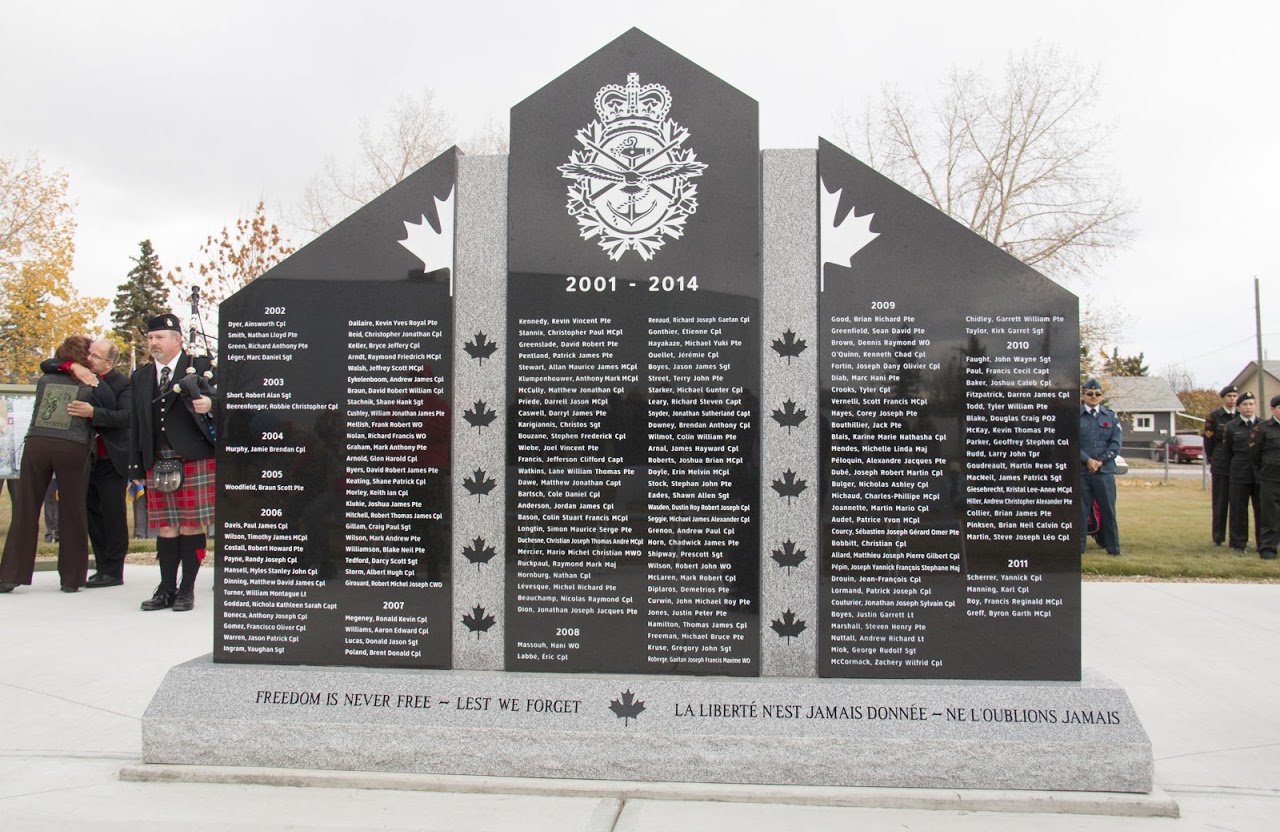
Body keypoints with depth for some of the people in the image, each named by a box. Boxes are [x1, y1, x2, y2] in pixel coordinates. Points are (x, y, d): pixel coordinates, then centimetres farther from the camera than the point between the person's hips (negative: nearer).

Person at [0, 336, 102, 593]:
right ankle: (71, 578, 9)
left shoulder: (45, 380, 15)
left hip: (36, 444, 3)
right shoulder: (94, 386, 5)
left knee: (25, 510, 8)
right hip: (73, 448, -3)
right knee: (71, 514, 4)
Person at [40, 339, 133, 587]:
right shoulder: (82, 374, 6)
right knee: (92, 513, 9)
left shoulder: (122, 384, -11)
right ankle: (102, 568, 17)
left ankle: (113, 572, 2)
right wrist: (72, 366, -15)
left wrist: (93, 413, -35)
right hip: (86, 457, 6)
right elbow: (46, 365, 3)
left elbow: (125, 417, -22)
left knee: (113, 516, -4)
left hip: (111, 459, -6)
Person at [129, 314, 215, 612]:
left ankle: (187, 589, 7)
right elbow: (136, 425, 16)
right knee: (166, 528, 6)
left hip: (195, 461, -4)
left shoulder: (201, 366, 5)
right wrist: (137, 467, 11)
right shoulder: (140, 377, 17)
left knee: (192, 526, -1)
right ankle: (166, 589, 14)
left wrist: (210, 404, -25)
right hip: (158, 463, 4)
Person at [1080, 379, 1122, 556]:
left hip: (1105, 470, 2)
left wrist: (1100, 461, -8)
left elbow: (1115, 443, 5)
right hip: (1081, 471, -2)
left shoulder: (1111, 417, 12)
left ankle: (1113, 548, 12)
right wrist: (1087, 460, -14)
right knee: (1080, 510, 1)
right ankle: (1079, 547, 8)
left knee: (1108, 510, 4)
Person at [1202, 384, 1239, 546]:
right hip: (1220, 466, -2)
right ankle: (1218, 537, 11)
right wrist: (1211, 461, 3)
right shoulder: (1214, 417, 0)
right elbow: (1208, 441, 2)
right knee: (1220, 502, 4)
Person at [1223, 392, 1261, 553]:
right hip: (1239, 475, -1)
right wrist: (1232, 471, 3)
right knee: (1238, 510, 3)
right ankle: (1238, 544, 12)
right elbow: (1228, 451, 7)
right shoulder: (1231, 427, 3)